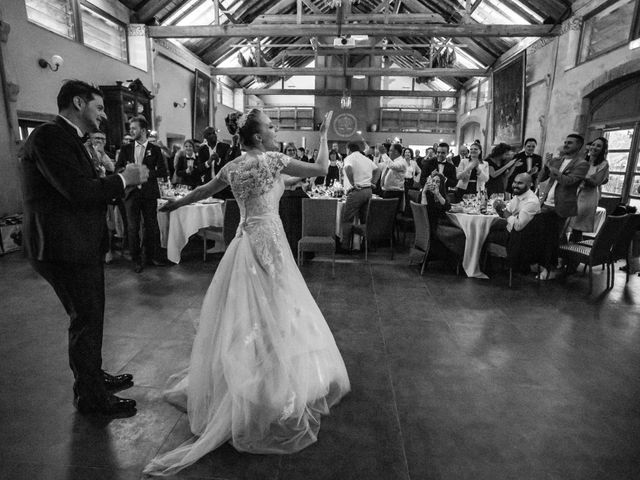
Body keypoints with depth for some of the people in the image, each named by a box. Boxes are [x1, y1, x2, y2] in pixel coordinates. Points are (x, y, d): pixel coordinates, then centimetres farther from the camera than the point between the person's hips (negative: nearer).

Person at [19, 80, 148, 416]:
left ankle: (93, 377, 39)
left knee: (90, 317, 20)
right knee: (86, 321, 2)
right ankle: (91, 397, 19)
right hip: (66, 248, -10)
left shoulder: (65, 138, 16)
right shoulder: (50, 137, -15)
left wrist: (122, 181, 4)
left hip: (80, 245, 10)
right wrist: (124, 179, -14)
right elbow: (78, 191, -25)